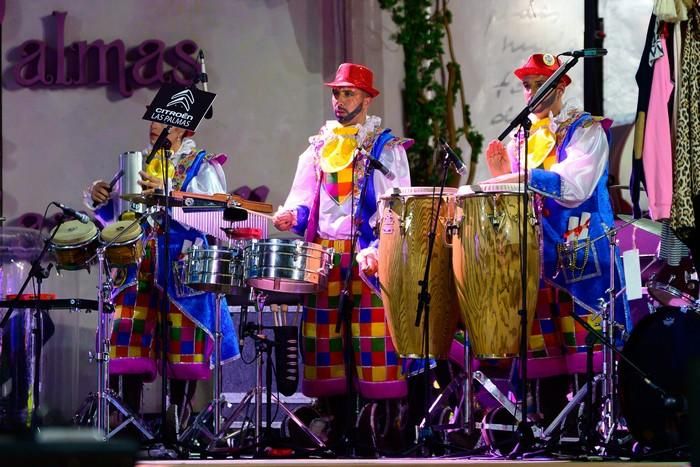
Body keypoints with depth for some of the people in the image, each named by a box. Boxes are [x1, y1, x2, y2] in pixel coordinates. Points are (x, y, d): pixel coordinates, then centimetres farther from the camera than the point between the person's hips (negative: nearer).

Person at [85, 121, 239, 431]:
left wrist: (167, 190, -26)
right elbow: (116, 212, 20)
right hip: (140, 267, 4)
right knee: (132, 339, -3)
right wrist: (100, 197, -3)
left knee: (183, 345, -5)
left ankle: (181, 417, 2)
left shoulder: (201, 165, 3)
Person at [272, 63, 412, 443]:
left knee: (371, 339, -11)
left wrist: (377, 250, -20)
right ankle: (337, 421, 6)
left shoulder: (387, 148, 4)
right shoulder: (317, 149, 19)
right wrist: (291, 215, -6)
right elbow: (302, 199, 17)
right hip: (323, 258, 5)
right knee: (325, 338, 1)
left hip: (370, 258, -5)